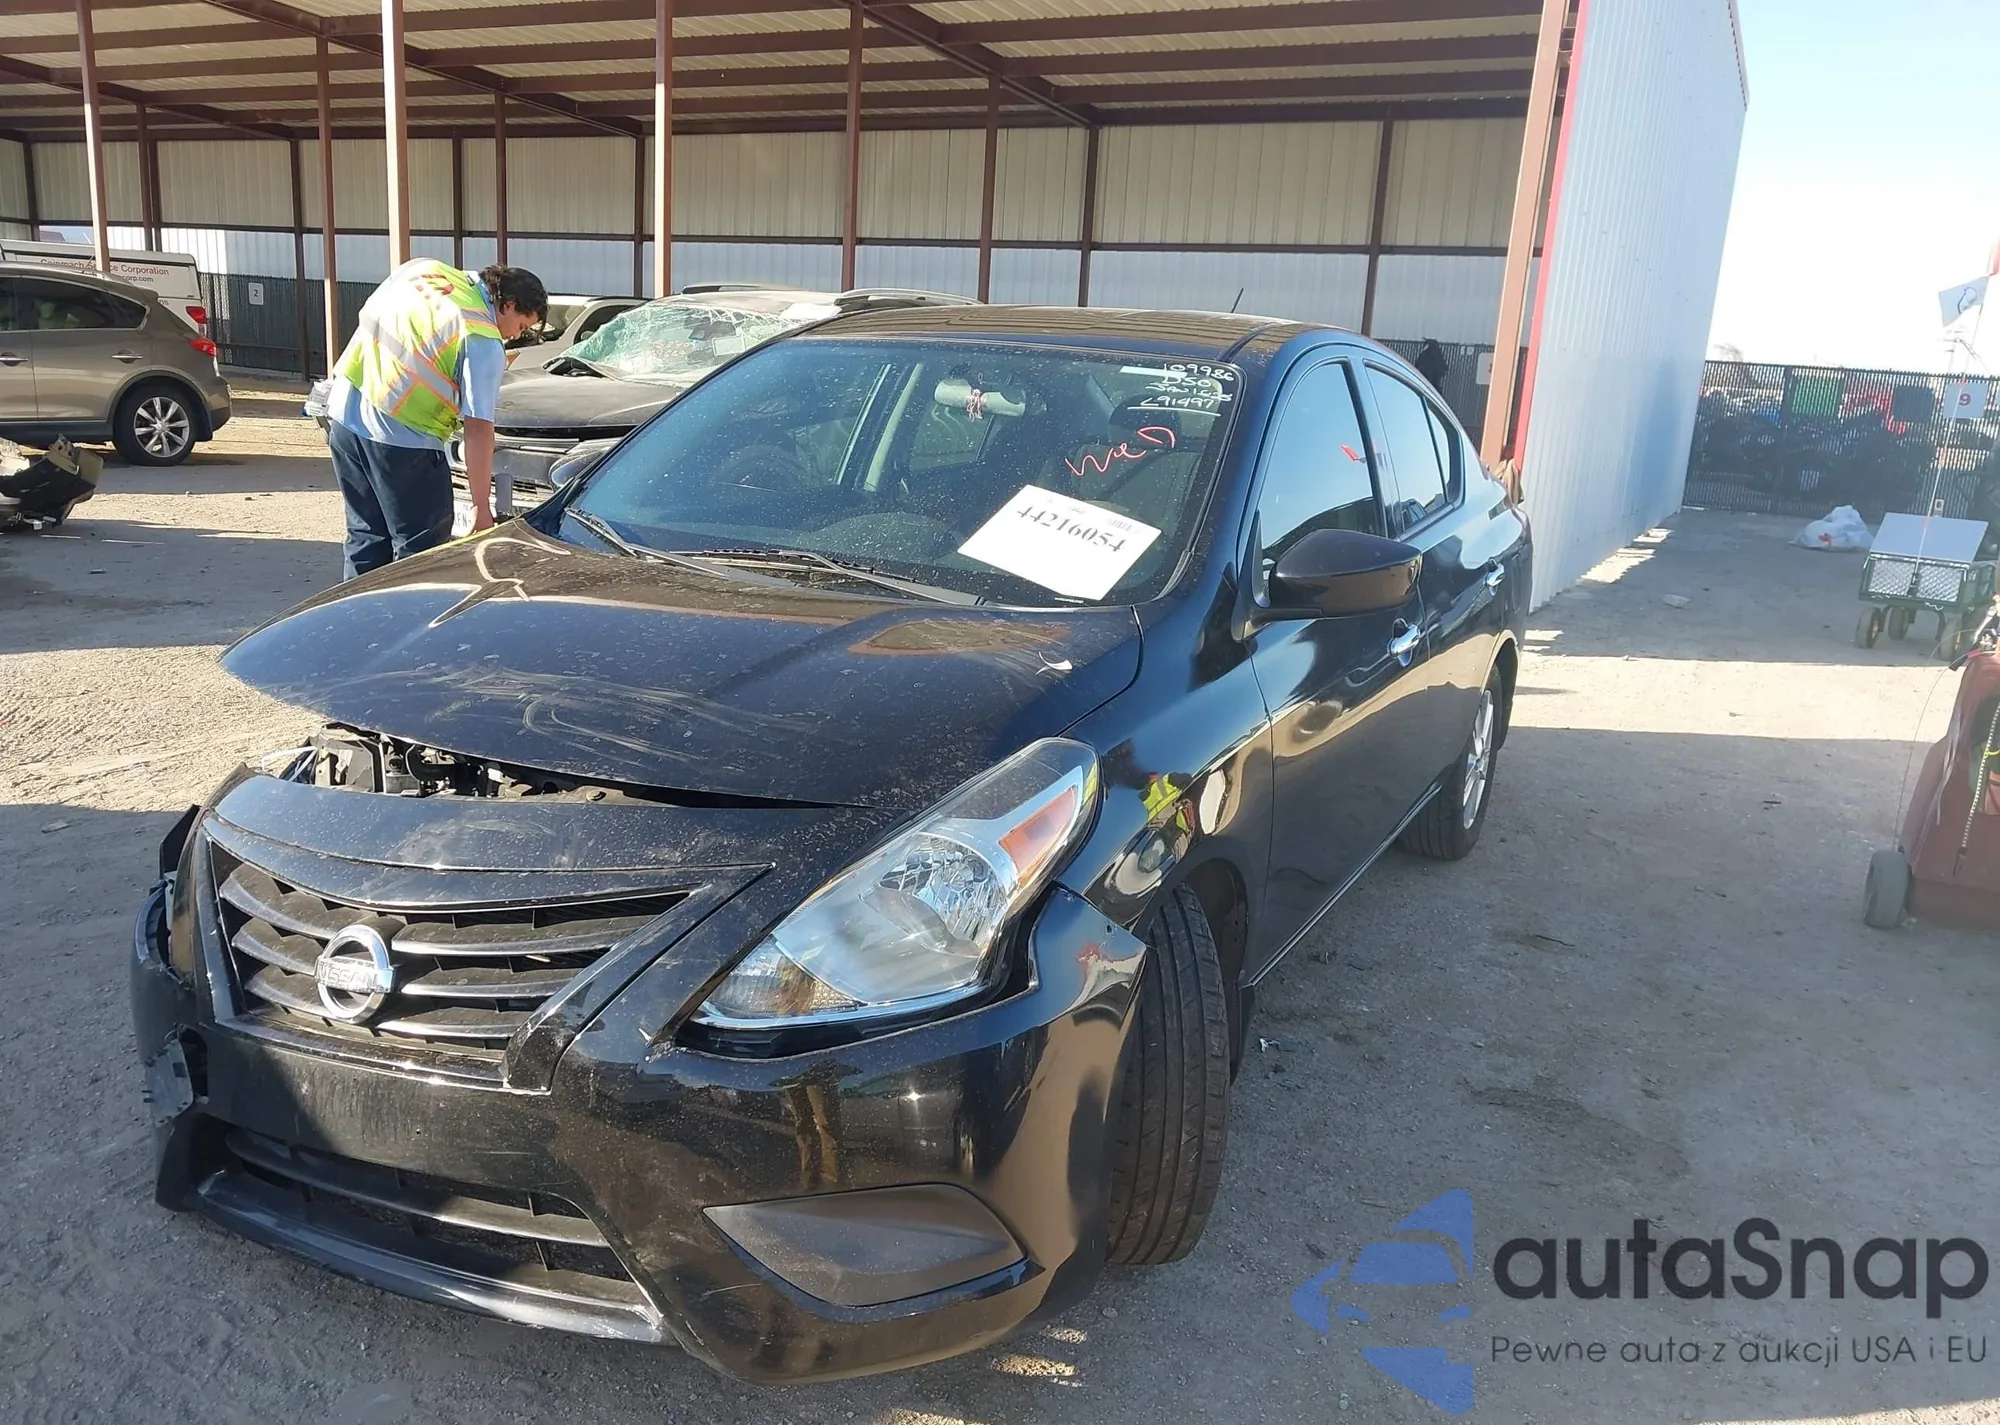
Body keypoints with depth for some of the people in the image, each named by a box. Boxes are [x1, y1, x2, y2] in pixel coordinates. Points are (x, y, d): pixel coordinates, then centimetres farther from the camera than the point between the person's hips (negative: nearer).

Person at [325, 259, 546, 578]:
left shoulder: (424, 268, 10)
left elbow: (368, 317, 20)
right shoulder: (483, 341, -12)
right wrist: (481, 507, -14)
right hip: (401, 439, -8)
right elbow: (478, 429, -16)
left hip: (343, 414, 8)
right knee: (421, 552, 2)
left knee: (367, 541, 18)